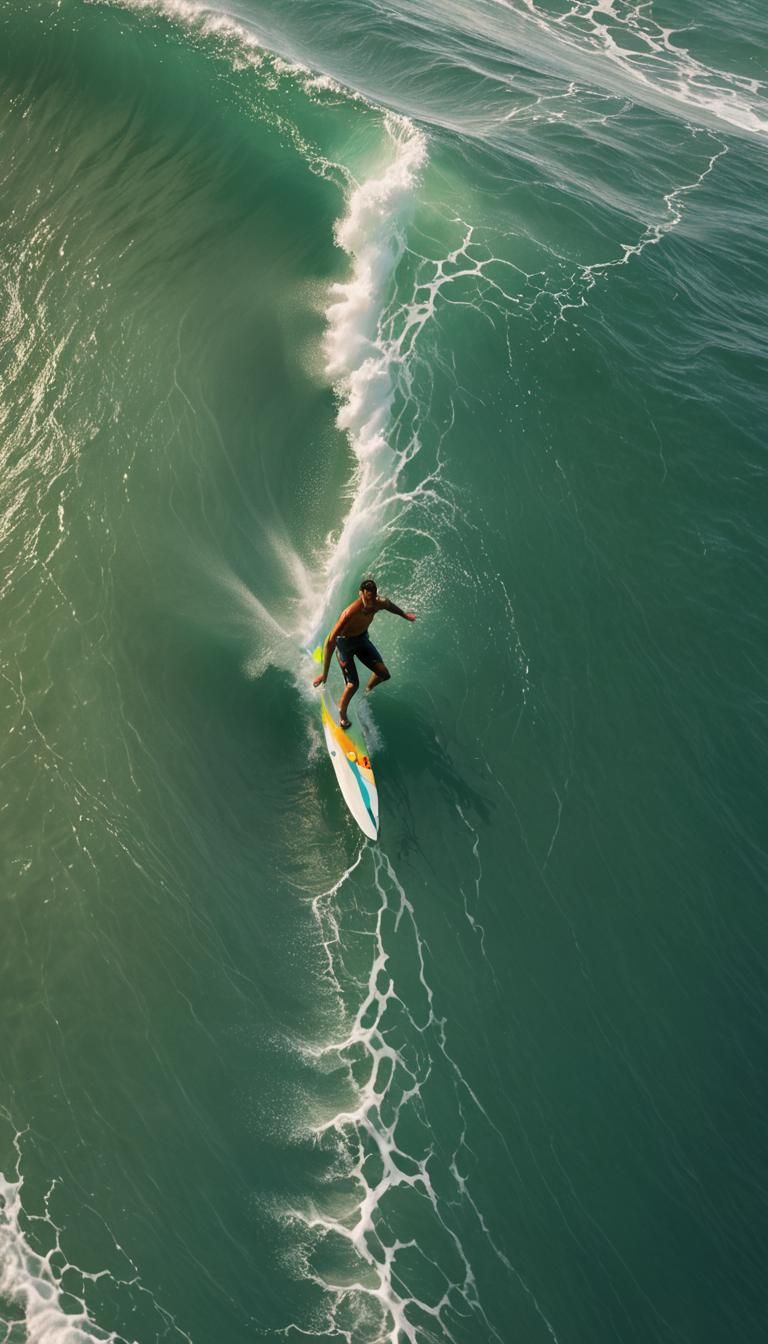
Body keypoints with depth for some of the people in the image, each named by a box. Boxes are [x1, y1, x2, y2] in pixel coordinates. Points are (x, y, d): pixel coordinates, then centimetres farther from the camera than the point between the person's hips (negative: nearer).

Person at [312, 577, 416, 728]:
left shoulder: (380, 603, -22)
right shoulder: (350, 613, -40)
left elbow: (389, 604, 6)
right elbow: (330, 642, -38)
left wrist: (404, 615, 26)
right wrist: (325, 673, -38)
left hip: (362, 638, 6)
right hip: (345, 642, -6)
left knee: (384, 674, -1)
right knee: (353, 684, -11)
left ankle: (368, 689, 33)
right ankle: (342, 712, 20)